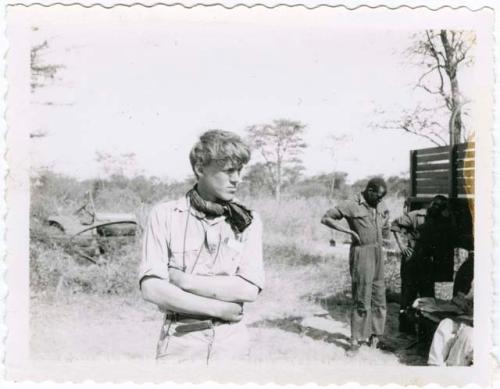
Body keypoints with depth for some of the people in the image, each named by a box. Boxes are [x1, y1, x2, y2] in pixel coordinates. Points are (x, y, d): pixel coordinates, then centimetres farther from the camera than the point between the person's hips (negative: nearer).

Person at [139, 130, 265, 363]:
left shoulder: (247, 221, 1)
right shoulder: (165, 215, -4)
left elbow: (249, 290, -8)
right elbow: (152, 289, -10)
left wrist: (184, 280, -12)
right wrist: (220, 309, -11)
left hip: (231, 343, 2)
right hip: (179, 340, -1)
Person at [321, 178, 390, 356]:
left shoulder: (381, 207, 11)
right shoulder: (352, 205, -9)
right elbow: (326, 218, -8)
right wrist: (348, 230, -13)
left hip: (378, 253, 7)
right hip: (361, 254, -7)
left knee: (379, 298, 10)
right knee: (361, 300, -6)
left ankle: (375, 336, 23)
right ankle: (356, 340, 4)